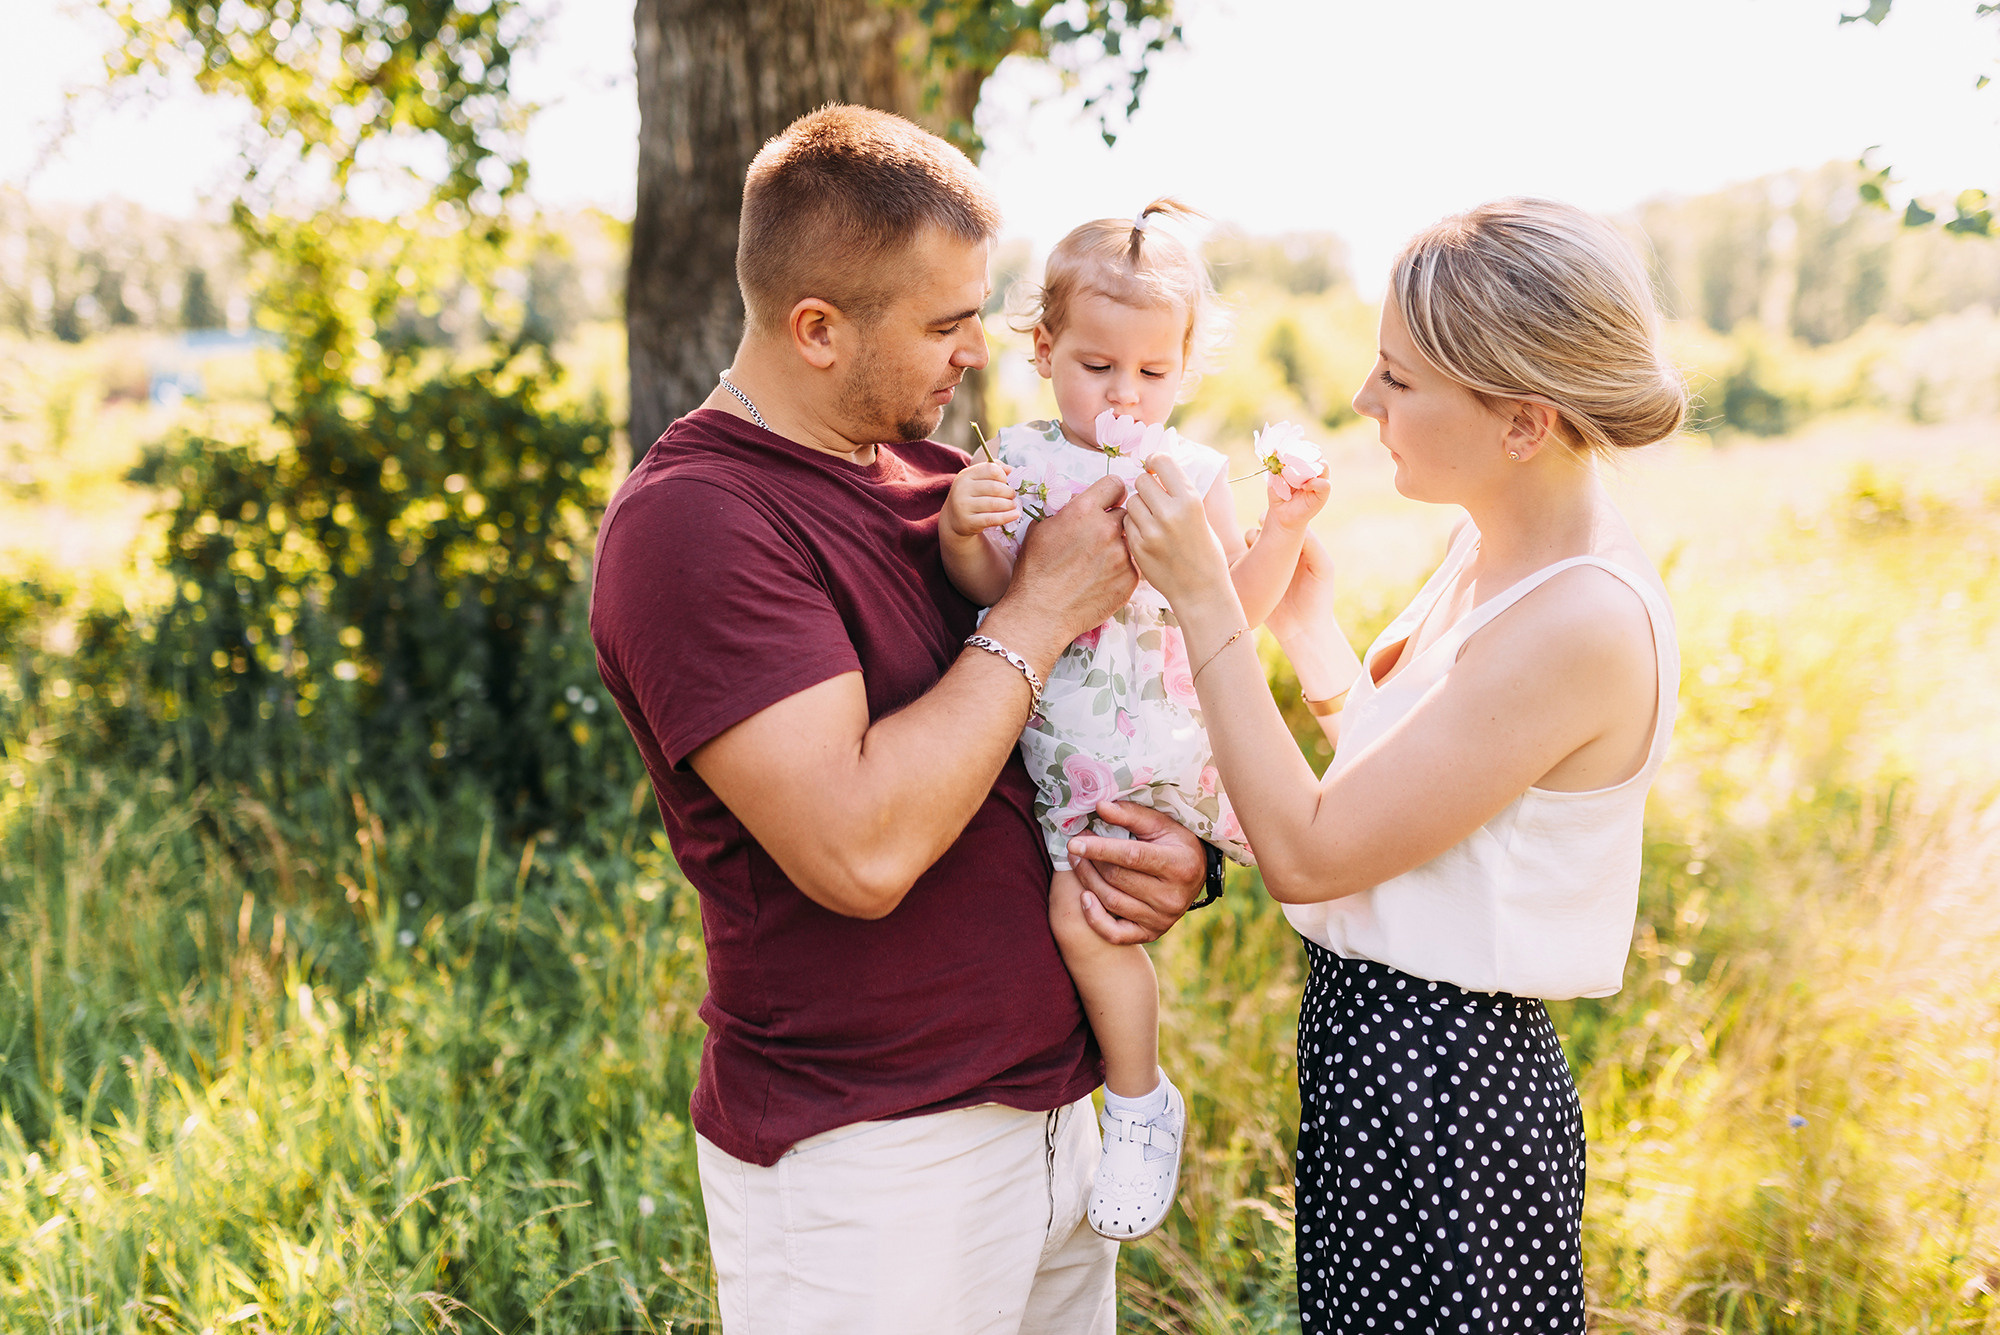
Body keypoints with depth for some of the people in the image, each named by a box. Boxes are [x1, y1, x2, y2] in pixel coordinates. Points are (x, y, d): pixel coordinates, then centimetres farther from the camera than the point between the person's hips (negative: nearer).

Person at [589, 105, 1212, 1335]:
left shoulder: (937, 473, 8)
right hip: (863, 1167, -7)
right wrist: (1039, 612, -16)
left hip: (1051, 1111, 8)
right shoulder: (689, 521, -17)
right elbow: (861, 847, -27)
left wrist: (1180, 853, -2)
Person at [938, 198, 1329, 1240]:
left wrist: (1282, 530, -7)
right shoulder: (1018, 461, 4)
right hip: (1073, 757, 1)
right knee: (1081, 916, -5)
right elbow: (990, 590, 0)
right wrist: (961, 532, -19)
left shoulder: (1192, 472, 4)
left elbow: (1237, 608, 7)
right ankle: (1140, 1103, 17)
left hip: (1183, 729, 0)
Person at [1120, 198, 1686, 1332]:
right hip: (1384, 1059, 9)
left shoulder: (1587, 622, -25)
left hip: (1440, 1084, -9)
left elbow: (1310, 852, -23)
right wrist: (1308, 621, 14)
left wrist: (1206, 602, -21)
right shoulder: (1495, 551, 4)